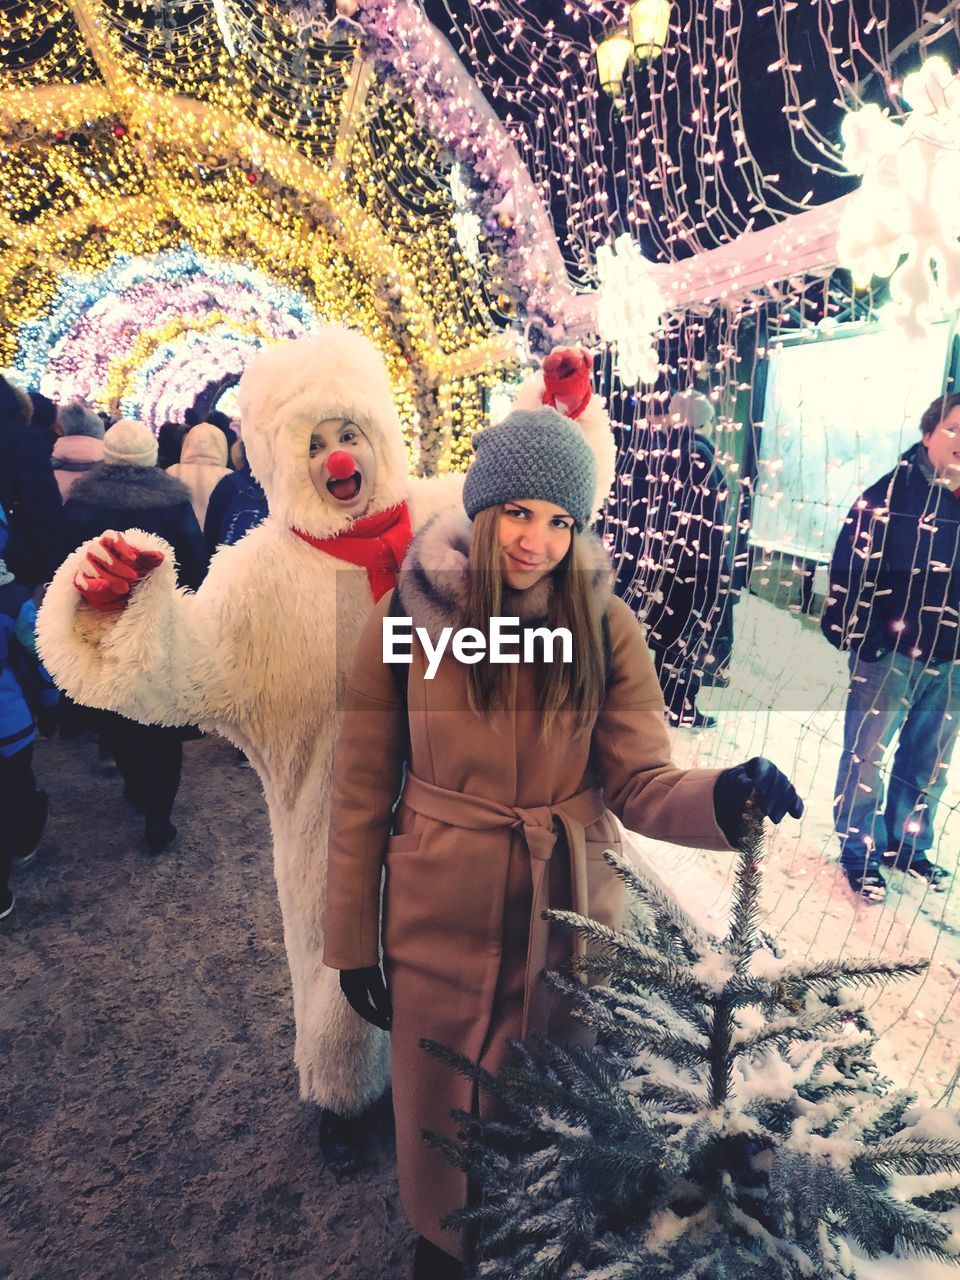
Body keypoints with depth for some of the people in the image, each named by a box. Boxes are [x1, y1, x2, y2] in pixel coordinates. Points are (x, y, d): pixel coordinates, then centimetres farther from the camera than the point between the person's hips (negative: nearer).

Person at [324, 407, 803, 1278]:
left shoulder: (607, 627, -9)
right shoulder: (406, 617, -12)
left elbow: (641, 783, -11)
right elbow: (363, 790, -6)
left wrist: (724, 797, -33)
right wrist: (353, 939, -1)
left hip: (567, 914, 1)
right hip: (440, 919, 0)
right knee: (439, 1114, 20)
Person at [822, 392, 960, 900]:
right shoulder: (890, 493, -9)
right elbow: (851, 568, -13)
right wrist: (859, 638, -16)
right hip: (889, 652, -5)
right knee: (866, 754, 6)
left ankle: (907, 845, 36)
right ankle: (860, 852, 22)